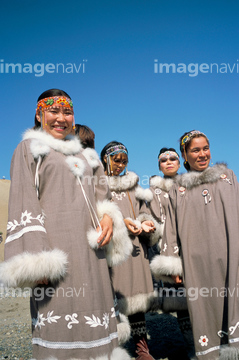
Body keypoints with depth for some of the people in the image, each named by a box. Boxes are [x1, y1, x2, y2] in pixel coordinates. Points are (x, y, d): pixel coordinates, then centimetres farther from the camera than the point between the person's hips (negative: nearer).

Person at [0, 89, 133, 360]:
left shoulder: (85, 154, 23)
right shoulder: (29, 148, 6)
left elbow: (101, 196, 23)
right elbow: (24, 205, -4)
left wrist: (108, 216, -1)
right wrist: (35, 262, -14)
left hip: (91, 247, 6)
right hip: (56, 243, -5)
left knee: (94, 309, 6)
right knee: (60, 324, -6)